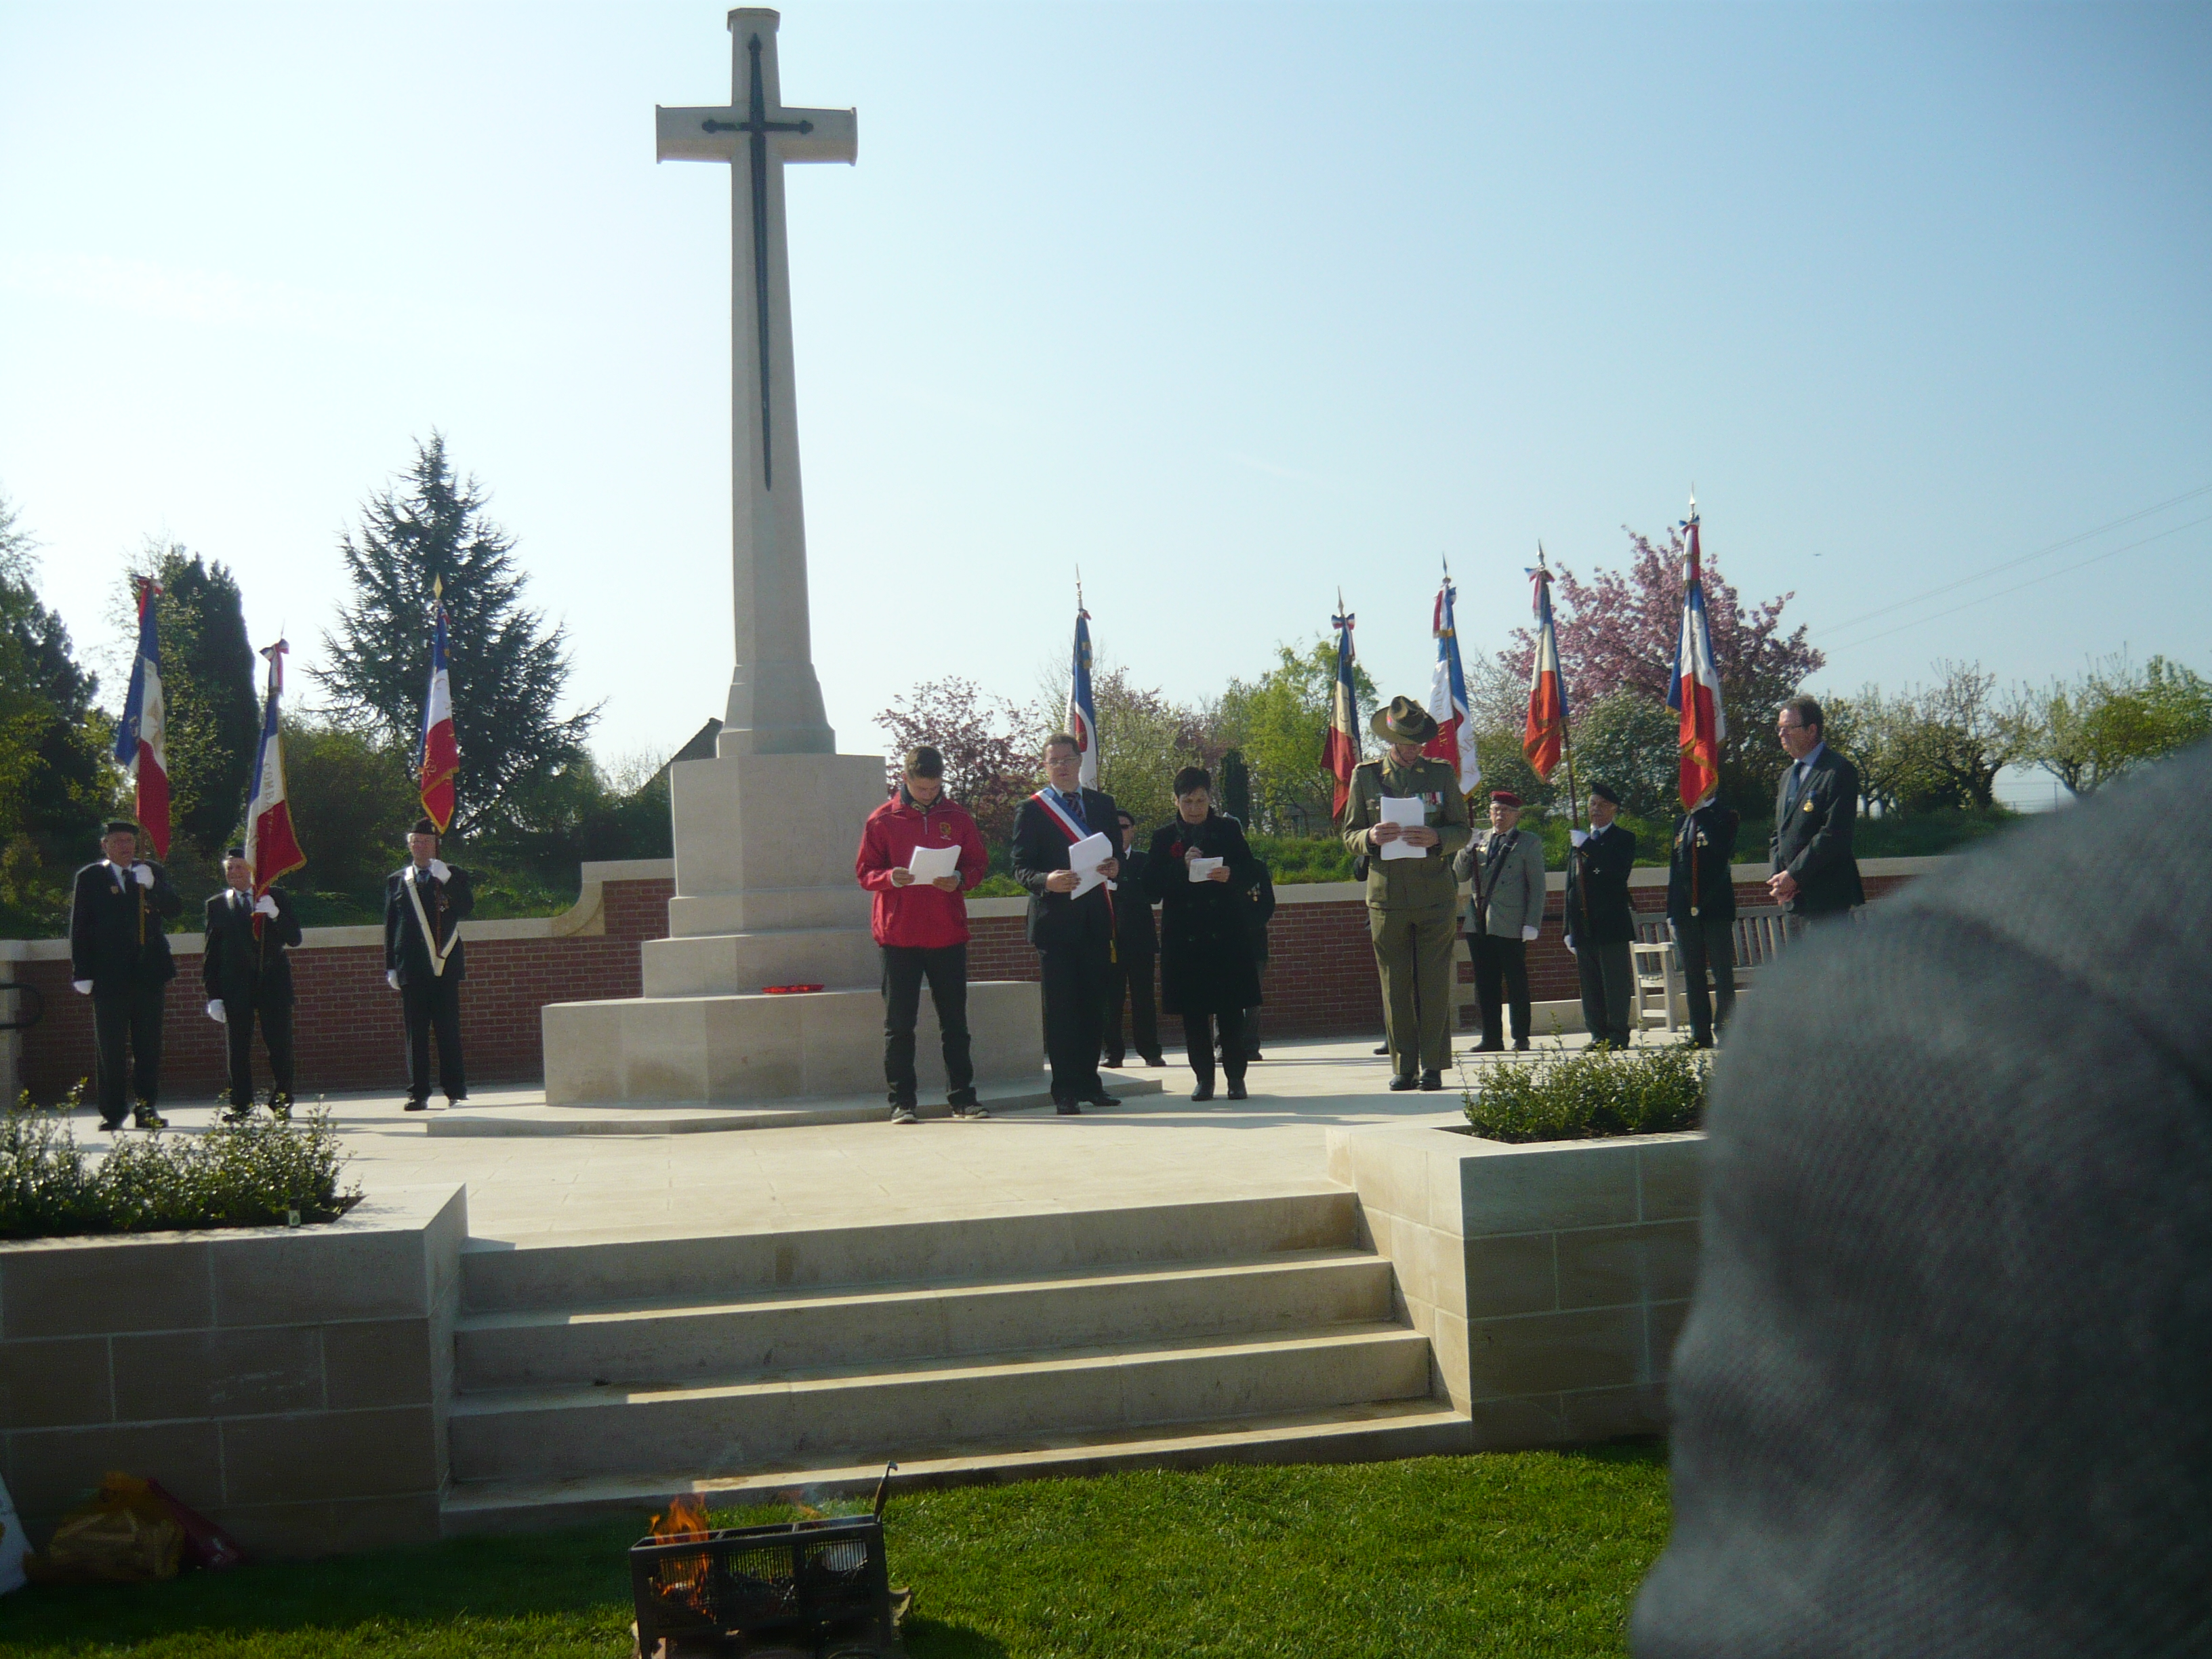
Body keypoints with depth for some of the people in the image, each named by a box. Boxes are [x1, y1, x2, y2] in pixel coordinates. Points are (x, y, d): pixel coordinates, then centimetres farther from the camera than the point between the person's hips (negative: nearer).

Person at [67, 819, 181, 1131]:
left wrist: (152, 886, -17)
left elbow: (175, 907, 0)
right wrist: (82, 973, -4)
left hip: (149, 973, 2)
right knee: (109, 1046, 1)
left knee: (149, 1044, 4)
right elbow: (79, 929, 2)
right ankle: (112, 1112, 8)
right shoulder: (90, 877, 4)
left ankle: (146, 1108, 10)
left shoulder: (153, 872, 10)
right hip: (109, 974, -2)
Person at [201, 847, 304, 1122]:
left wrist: (275, 914, -19)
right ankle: (241, 1106, 8)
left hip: (273, 981, 0)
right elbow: (211, 955, 7)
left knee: (280, 1045, -2)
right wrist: (213, 996, 0)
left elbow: (294, 938, 0)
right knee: (238, 1048, 1)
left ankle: (281, 1102, 8)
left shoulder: (277, 897, 7)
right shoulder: (216, 905, 9)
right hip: (235, 984, 0)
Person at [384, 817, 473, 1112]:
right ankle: (418, 1093, 5)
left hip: (444, 965, -1)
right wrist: (391, 967, 6)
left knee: (449, 1030, -2)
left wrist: (447, 880, -19)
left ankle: (455, 1091, 3)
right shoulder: (397, 881, 13)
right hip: (411, 967, 2)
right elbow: (390, 927, 12)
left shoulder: (453, 876, 8)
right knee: (416, 1032, 2)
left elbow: (467, 907, -8)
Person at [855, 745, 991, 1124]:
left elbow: (979, 863, 10)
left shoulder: (957, 817, 8)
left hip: (949, 933, 2)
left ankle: (962, 1097, 12)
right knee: (899, 1022, 1)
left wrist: (960, 879, -11)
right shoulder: (882, 819, 3)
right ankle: (901, 1102, 7)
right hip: (898, 933, -1)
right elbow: (864, 871, 3)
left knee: (955, 1020, 6)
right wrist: (890, 877, -18)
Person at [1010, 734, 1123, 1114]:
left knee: (1093, 1004, 8)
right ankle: (1065, 1090, 0)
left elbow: (1117, 852, 17)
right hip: (1055, 920, -4)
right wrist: (1047, 881, -23)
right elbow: (1021, 869, -2)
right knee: (1060, 1007, -3)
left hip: (1096, 919, 4)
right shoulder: (1031, 810, 1)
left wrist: (1114, 867, -7)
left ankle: (1089, 1083, 18)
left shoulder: (1103, 804, 14)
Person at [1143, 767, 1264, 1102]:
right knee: (1193, 1011, 2)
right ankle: (1204, 1077, 10)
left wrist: (1230, 875, -16)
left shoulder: (1229, 828, 8)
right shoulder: (1164, 836, 7)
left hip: (1227, 932, 0)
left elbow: (1252, 873, 4)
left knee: (1231, 1007, -1)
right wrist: (1182, 868, -15)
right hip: (1183, 936, 1)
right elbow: (1152, 886, -1)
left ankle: (1236, 1077, 6)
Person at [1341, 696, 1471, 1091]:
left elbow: (1462, 831, 9)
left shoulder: (1442, 773, 9)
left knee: (1434, 983, -2)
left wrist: (1436, 838, -13)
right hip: (1386, 894, 0)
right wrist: (1372, 837, -14)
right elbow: (1350, 836, 9)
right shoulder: (1365, 775, 9)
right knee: (1396, 985, 2)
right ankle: (1403, 1066, 8)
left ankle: (1432, 1066, 4)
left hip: (1435, 894, 0)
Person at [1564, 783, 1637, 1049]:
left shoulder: (1624, 839, 4)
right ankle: (1598, 1034, 10)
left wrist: (1587, 845, -17)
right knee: (1590, 984, 5)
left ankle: (1618, 1035, 0)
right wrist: (1570, 928, 11)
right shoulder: (1578, 841, 18)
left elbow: (1619, 870, -17)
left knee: (1616, 982, -4)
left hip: (1612, 923, -5)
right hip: (1583, 925, 5)